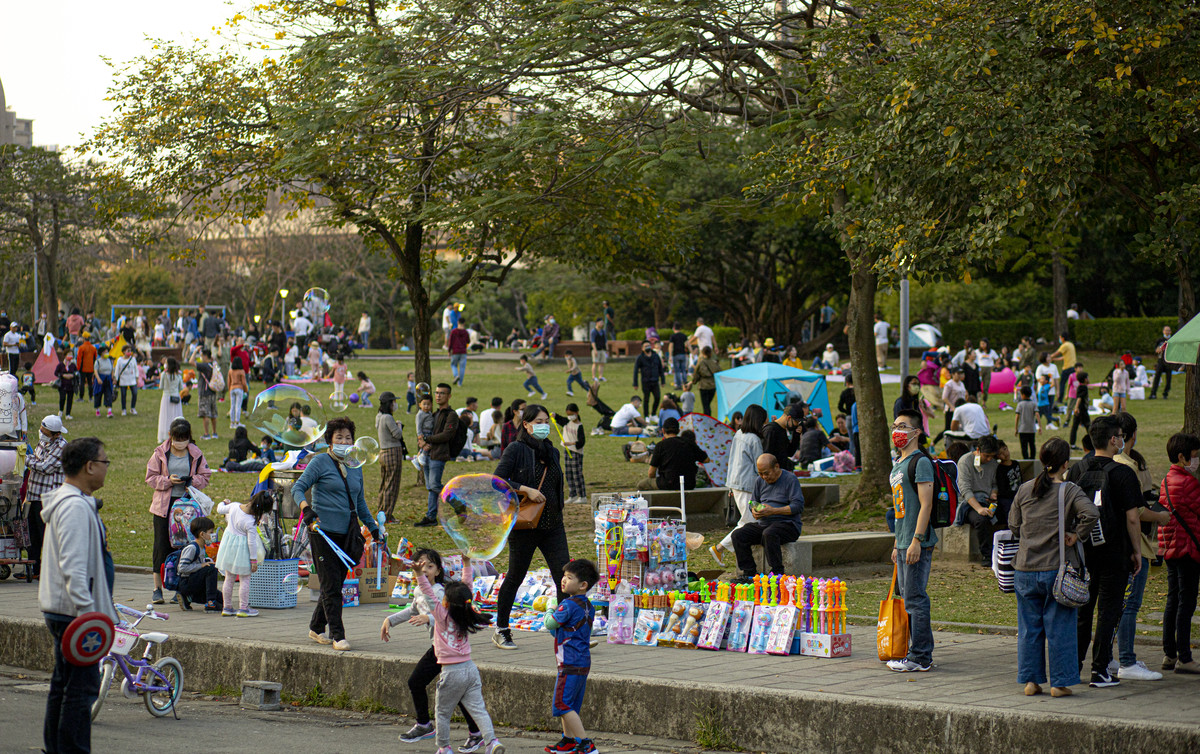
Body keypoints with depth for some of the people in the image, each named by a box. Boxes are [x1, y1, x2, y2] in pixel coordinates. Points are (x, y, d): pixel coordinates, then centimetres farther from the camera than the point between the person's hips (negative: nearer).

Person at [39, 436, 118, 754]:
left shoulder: (74, 502, 17)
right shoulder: (75, 507, -18)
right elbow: (72, 567, -24)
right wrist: (87, 612, -26)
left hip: (60, 610, 11)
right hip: (74, 611, -11)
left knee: (64, 685, 15)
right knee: (82, 687, -9)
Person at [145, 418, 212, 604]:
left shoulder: (196, 454, 4)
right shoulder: (160, 453, 0)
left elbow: (205, 476, 9)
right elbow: (151, 477, 2)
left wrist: (192, 481, -12)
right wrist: (168, 481, -15)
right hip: (164, 505, -1)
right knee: (162, 545, -2)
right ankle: (157, 588, 5)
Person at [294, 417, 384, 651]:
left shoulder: (355, 467, 16)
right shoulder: (320, 462, -2)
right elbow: (298, 488, -7)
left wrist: (373, 527, 23)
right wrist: (306, 508, -25)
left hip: (347, 533, 6)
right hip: (323, 530, -6)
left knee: (336, 584, 9)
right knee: (331, 586, -6)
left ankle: (316, 628, 26)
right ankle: (337, 636, -3)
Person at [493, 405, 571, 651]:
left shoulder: (552, 452, 13)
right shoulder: (516, 450, -6)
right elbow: (498, 481, -13)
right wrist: (526, 490, -21)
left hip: (552, 526, 5)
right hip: (524, 526, -5)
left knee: (564, 576, -5)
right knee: (515, 577, 5)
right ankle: (501, 631, 19)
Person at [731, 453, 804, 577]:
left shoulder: (791, 480, -6)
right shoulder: (760, 481, 14)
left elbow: (798, 506, -14)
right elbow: (753, 503, 22)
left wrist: (773, 511, -22)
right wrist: (755, 512, -5)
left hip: (787, 524, -7)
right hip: (763, 524, 7)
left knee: (769, 534, -39)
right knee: (738, 535, -16)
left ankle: (777, 573, -31)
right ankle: (749, 572, -14)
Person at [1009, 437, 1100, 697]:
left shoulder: (1024, 490, 4)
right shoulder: (1070, 491, -8)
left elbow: (1013, 525, 8)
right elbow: (1091, 514, -23)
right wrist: (1076, 536, -11)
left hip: (1025, 569, 4)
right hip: (1057, 568, -4)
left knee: (1029, 627, 11)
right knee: (1059, 627, 4)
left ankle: (1030, 680, 14)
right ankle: (1059, 682, 5)